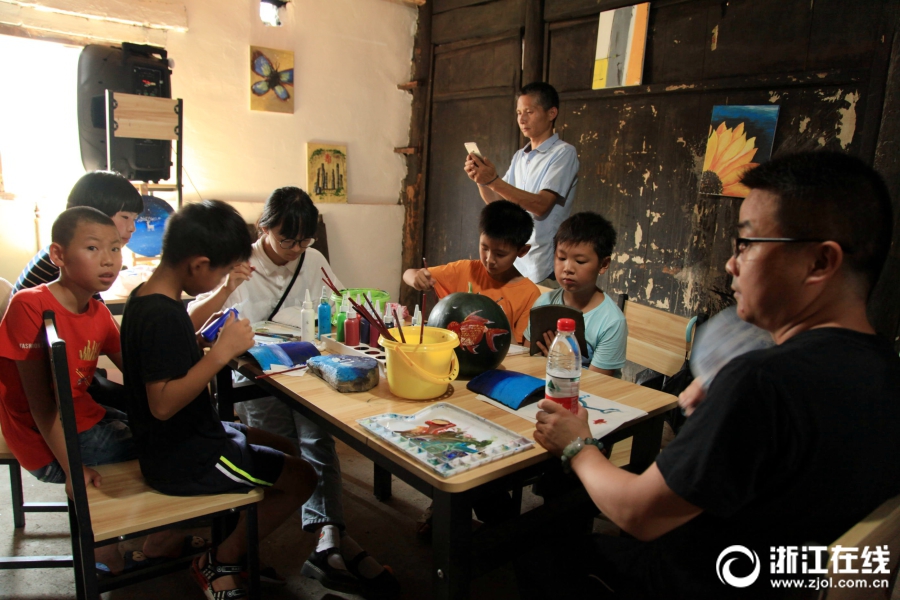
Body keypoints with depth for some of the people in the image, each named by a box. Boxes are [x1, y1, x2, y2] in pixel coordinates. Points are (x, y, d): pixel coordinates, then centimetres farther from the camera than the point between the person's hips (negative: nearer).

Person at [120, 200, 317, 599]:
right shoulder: (163, 316, -28)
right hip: (183, 461, -10)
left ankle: (227, 542, 21)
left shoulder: (145, 298, 3)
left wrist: (204, 338, 5)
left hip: (176, 441, 10)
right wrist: (221, 353, -32)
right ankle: (219, 564, 12)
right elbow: (163, 403, -32)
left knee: (281, 448, 22)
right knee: (301, 478, -1)